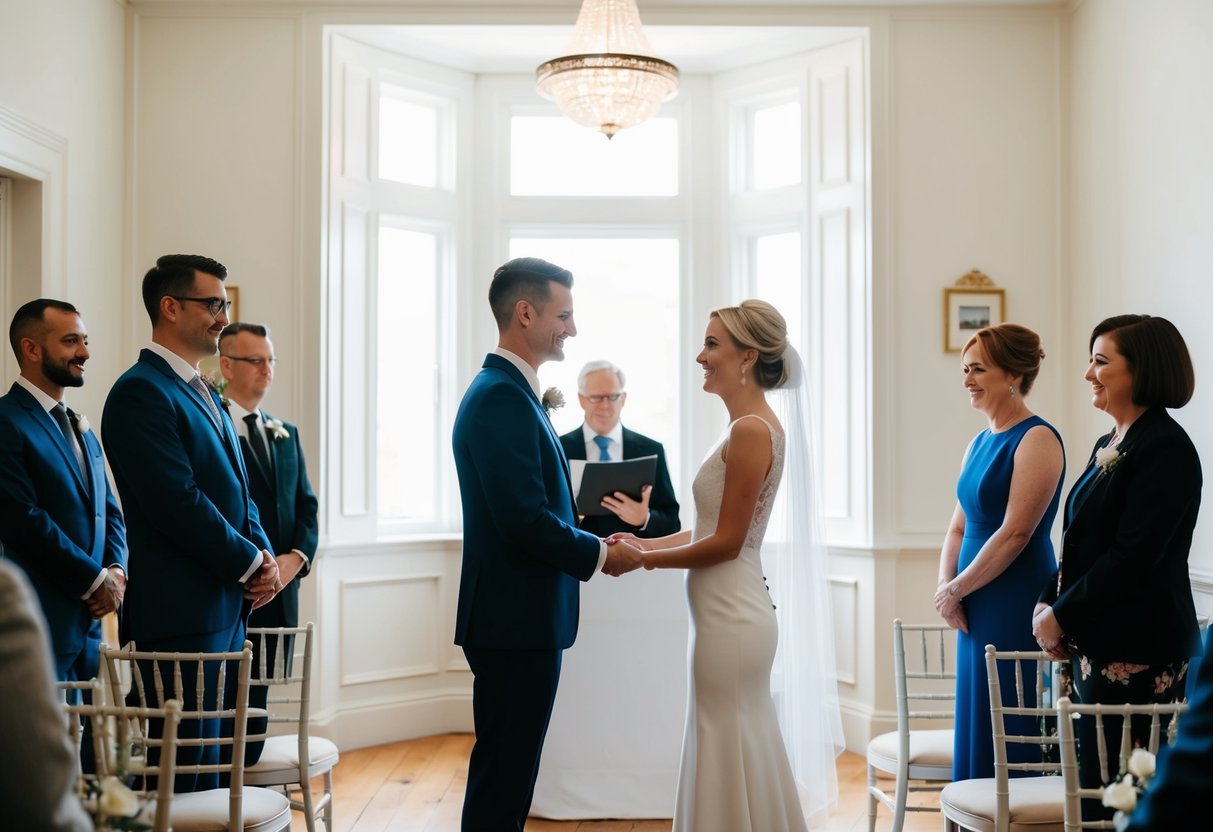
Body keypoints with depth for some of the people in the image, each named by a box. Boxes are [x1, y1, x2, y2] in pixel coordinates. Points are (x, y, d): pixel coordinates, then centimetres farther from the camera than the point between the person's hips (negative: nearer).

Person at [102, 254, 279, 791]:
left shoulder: (205, 395, 18)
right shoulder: (140, 392, -12)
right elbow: (179, 503, -20)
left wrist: (264, 556, 3)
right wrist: (250, 563, -10)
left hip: (228, 609, 9)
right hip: (183, 613, -9)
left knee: (215, 761, 13)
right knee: (185, 766, -2)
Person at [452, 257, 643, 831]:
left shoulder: (510, 391, 14)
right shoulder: (501, 397, -18)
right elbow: (524, 519, -25)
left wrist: (591, 540, 7)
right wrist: (599, 555, -11)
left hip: (519, 617, 10)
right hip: (516, 620, -10)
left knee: (508, 772, 18)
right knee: (503, 776, 0)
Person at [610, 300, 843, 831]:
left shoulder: (751, 430, -16)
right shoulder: (750, 426, 12)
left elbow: (726, 542, -17)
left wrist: (645, 560, -8)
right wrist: (645, 543, 9)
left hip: (732, 616, -9)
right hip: (728, 612, 9)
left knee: (730, 757, 1)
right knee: (736, 755, 16)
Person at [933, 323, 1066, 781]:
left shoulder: (1037, 439, -13)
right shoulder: (978, 443, 14)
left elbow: (1015, 533, -18)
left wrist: (956, 590, -11)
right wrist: (946, 585, -2)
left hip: (1017, 606, -9)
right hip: (976, 608, 9)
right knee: (974, 724, 14)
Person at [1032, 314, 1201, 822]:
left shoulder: (1166, 448, -13)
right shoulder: (1109, 444, 15)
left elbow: (1133, 557, -19)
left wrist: (1062, 616, -12)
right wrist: (1048, 604, 3)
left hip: (1137, 651, -9)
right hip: (1098, 645, 9)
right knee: (1091, 783, 12)